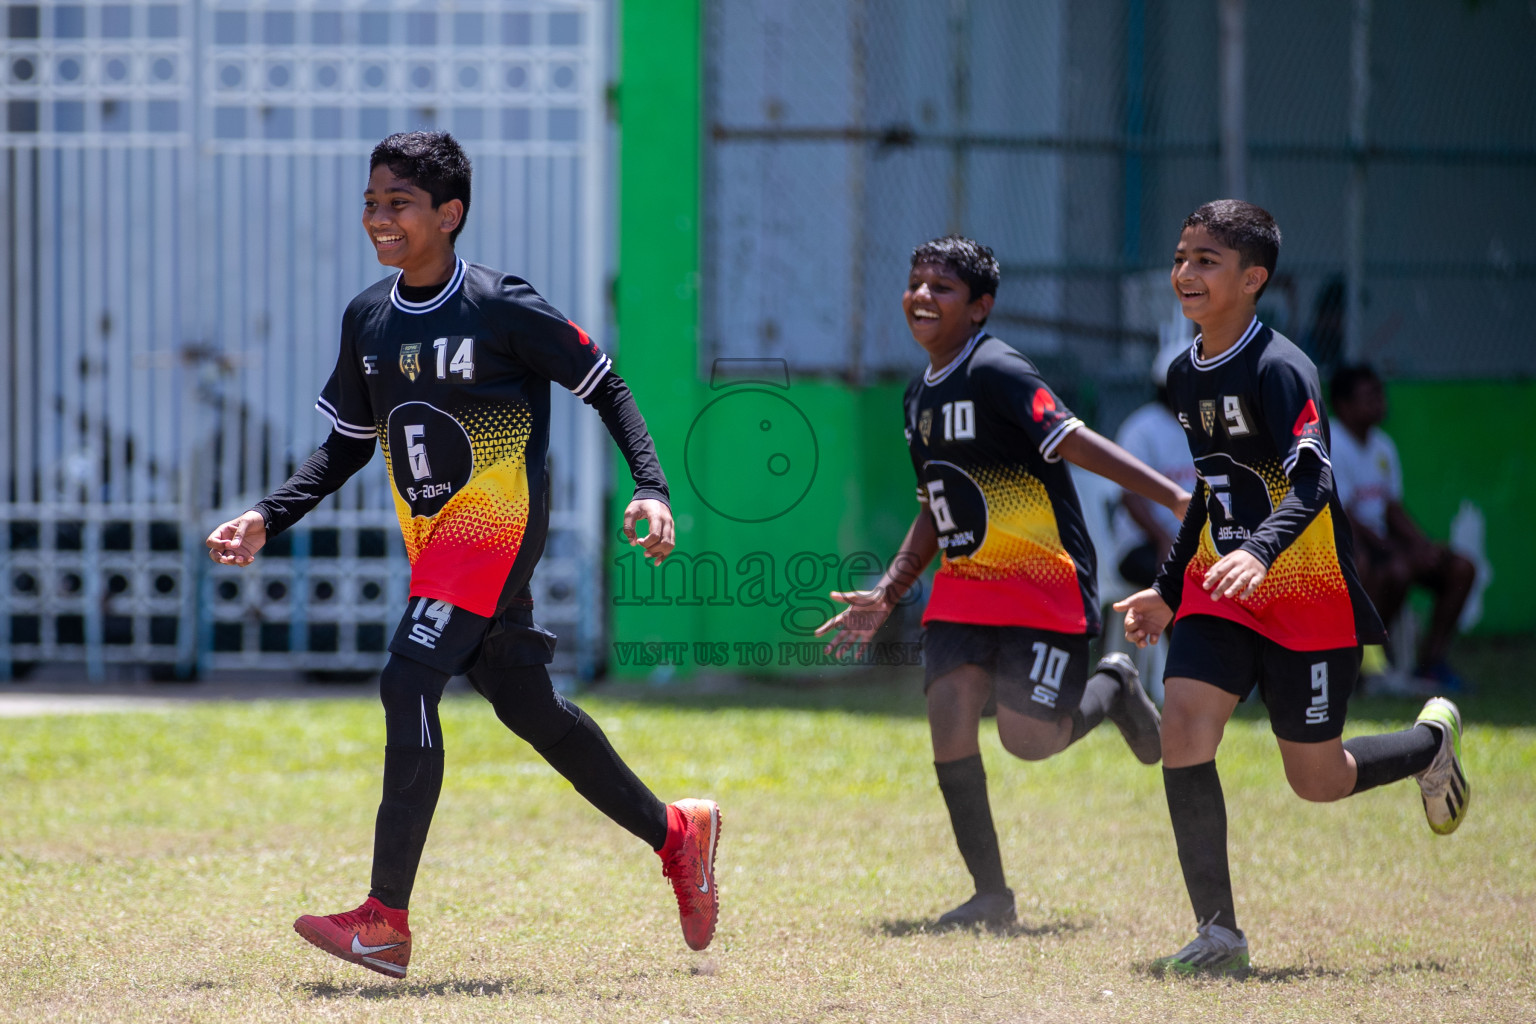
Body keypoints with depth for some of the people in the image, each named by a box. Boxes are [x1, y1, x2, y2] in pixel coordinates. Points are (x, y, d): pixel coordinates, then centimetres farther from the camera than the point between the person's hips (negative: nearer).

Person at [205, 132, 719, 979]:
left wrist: (651, 489, -13)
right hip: (431, 536, 8)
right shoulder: (368, 319, 7)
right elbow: (347, 444, 17)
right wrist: (267, 519, 6)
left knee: (407, 685, -19)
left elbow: (603, 386, -4)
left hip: (498, 524, -8)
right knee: (524, 705, 14)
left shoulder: (499, 306, -13)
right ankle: (674, 832, 33)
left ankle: (386, 921, -21)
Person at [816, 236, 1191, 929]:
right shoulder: (921, 396, 12)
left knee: (1028, 737, -12)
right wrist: (886, 596, 17)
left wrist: (1173, 497, -32)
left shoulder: (995, 372, -15)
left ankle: (1113, 690, 23)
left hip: (1047, 585, -7)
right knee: (949, 712, -11)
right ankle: (989, 892, -1)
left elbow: (1074, 442, -23)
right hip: (967, 585, 7)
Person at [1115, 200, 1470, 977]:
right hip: (1219, 593, 6)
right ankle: (1218, 935, -10)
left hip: (1309, 600, -6)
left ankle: (1432, 741, 37)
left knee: (1317, 780, 4)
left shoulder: (1280, 370, -18)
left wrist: (1259, 553, -47)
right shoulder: (1184, 374, 7)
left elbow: (1311, 486, -29)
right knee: (1183, 729, -16)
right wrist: (1169, 589, 21)